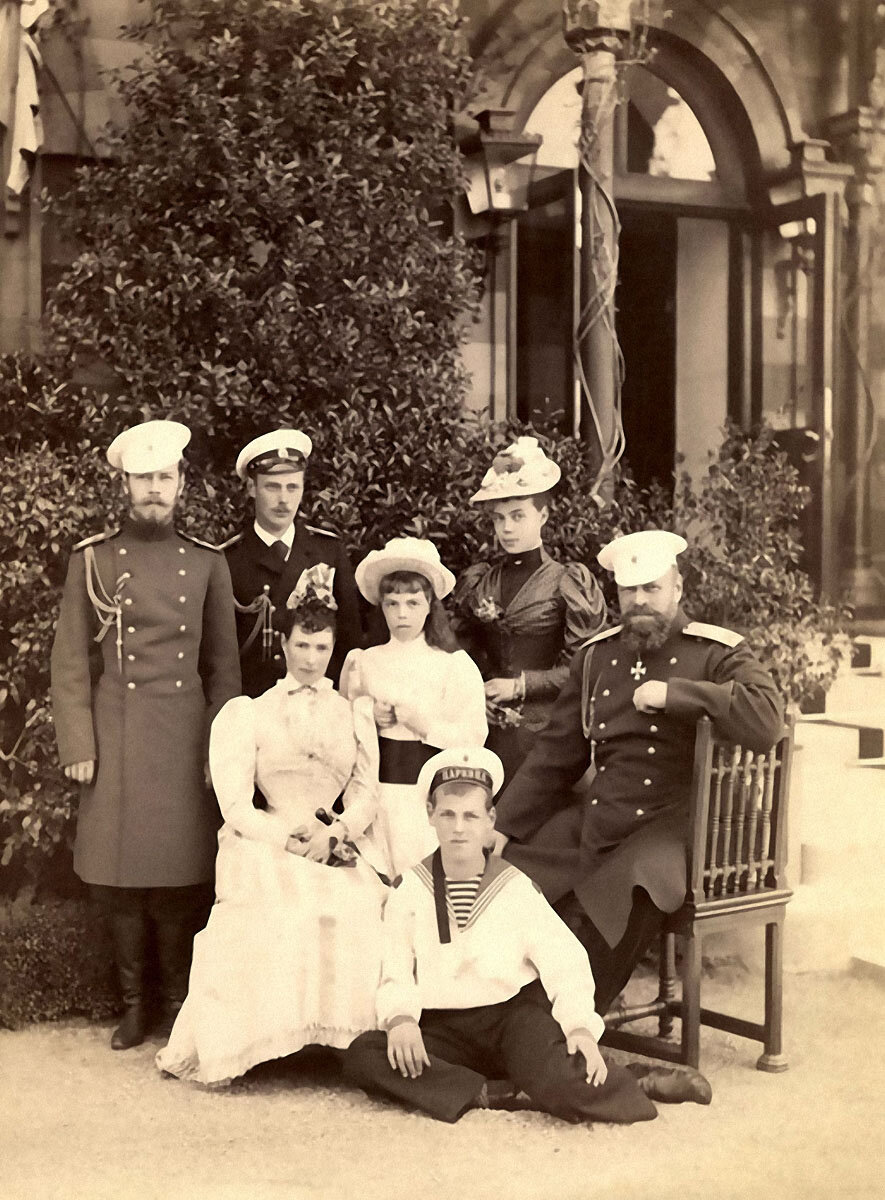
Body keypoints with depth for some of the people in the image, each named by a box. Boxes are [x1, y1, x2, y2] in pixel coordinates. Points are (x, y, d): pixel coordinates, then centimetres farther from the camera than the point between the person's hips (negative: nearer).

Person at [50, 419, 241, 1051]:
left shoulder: (208, 562, 7)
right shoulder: (92, 559, 4)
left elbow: (224, 667, 7)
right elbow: (71, 663, 3)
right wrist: (78, 747, -4)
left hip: (186, 737, 0)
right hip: (116, 736, 0)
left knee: (183, 872, 2)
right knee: (118, 874, 3)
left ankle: (178, 1002, 19)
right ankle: (135, 1003, 20)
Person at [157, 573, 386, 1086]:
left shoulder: (355, 713, 19)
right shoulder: (249, 712, 13)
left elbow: (367, 793, 11)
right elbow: (236, 803, 3)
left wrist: (332, 835, -9)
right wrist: (288, 838, -12)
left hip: (340, 847, 2)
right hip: (268, 844, -1)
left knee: (353, 909, -29)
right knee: (273, 914, -31)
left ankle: (338, 1034, -17)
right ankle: (237, 1044, -22)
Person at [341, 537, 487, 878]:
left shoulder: (455, 664, 1)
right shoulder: (363, 662, 9)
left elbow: (472, 737, -7)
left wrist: (413, 717, -13)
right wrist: (368, 719, -6)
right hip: (377, 792, 2)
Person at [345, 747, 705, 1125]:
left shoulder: (517, 888, 0)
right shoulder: (409, 890, 3)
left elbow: (566, 963, -6)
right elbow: (396, 975, -2)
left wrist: (581, 1025, -24)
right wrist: (400, 1018, -24)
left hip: (513, 1012, -2)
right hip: (443, 1027, 3)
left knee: (542, 1067, -37)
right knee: (361, 1057, -26)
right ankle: (496, 1095, -25)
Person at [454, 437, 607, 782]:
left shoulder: (569, 583, -1)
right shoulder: (477, 582, 11)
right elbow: (463, 655, 16)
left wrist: (521, 685, -11)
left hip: (544, 726, -3)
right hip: (487, 727, 3)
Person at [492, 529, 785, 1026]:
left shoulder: (719, 654, -2)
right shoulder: (598, 656, 14)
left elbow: (767, 722, -22)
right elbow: (556, 755, 16)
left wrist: (673, 694, -21)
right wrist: (504, 827, 9)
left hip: (672, 826, -6)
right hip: (594, 820, 6)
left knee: (632, 895, -34)